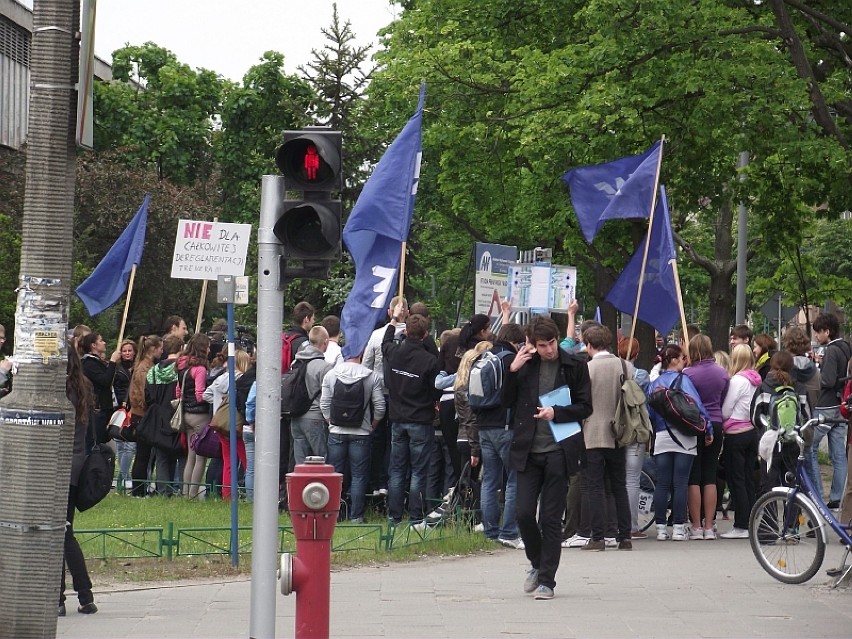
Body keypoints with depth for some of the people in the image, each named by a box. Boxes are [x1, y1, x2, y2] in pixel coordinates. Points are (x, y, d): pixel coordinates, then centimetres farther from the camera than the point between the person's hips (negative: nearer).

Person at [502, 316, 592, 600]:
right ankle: (537, 564, 25)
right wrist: (513, 371, -6)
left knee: (551, 519, -1)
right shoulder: (524, 364, 5)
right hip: (528, 451, 2)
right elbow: (506, 402, 8)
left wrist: (556, 413, -15)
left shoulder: (575, 365, -1)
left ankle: (546, 580, 7)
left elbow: (585, 407, 1)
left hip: (559, 451, -2)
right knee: (524, 512, -1)